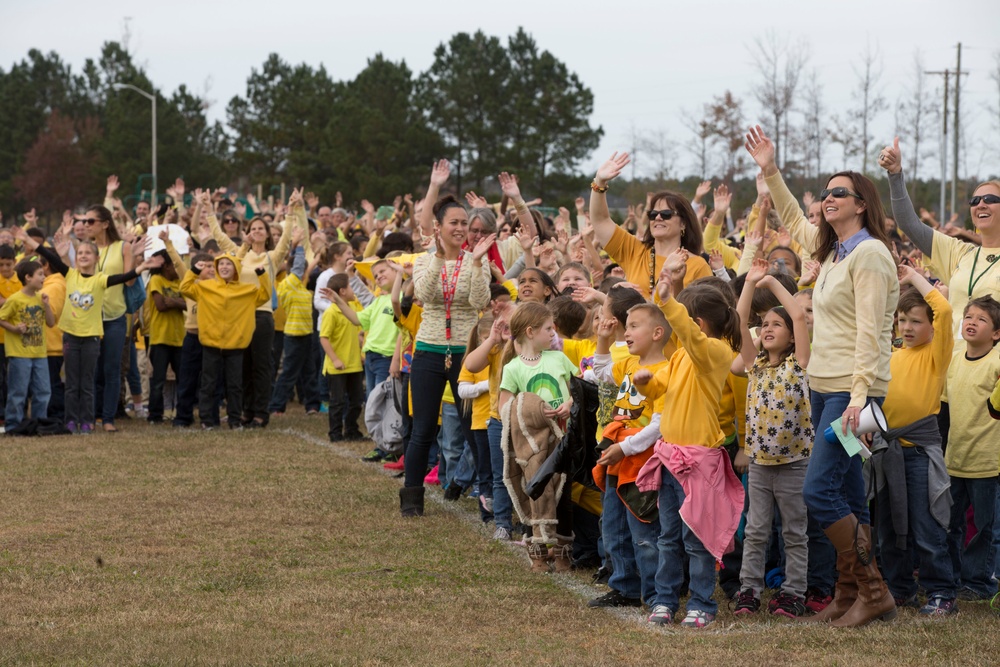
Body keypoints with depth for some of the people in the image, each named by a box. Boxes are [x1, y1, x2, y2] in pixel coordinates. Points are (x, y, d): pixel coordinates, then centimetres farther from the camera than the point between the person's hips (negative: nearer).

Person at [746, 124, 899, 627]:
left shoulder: (869, 254, -12)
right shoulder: (832, 250, 14)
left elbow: (870, 332, -19)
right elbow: (793, 220, 36)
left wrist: (859, 393, -25)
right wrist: (770, 172, 29)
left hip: (853, 390, -9)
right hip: (823, 386, 9)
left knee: (819, 490, -15)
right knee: (848, 493, 10)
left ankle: (873, 591, -7)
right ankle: (850, 593, 14)